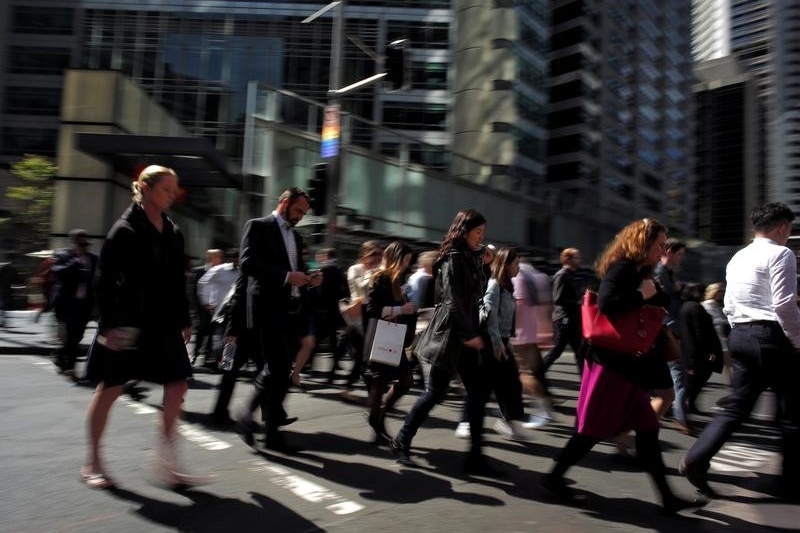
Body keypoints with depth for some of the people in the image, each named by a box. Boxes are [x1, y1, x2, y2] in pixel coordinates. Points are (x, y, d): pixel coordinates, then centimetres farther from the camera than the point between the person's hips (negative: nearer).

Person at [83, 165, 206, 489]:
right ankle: (93, 463, 24)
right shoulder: (125, 230, -9)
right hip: (128, 323, -6)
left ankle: (167, 463, 12)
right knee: (109, 390, 7)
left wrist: (184, 321, 12)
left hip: (163, 323, 7)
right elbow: (105, 280, -12)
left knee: (177, 386, 3)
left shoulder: (172, 232, 10)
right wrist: (109, 324, -16)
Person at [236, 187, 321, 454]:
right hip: (269, 309, -7)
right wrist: (286, 276, -23)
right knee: (277, 369, -11)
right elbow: (247, 263, -15)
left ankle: (272, 430, 19)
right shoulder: (258, 226, -2)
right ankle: (248, 415, 8)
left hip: (292, 311, 7)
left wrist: (308, 279, 1)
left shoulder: (296, 236, 21)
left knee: (282, 371, 9)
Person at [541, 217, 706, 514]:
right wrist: (642, 296, -16)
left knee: (647, 430, 11)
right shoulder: (621, 268, -13)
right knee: (594, 429, 0)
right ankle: (554, 478, 15)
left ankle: (667, 498, 20)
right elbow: (606, 303, -28)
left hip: (627, 366, 10)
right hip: (611, 364, -10)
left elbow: (660, 304, 19)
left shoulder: (638, 273, 16)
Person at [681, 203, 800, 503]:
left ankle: (696, 459, -1)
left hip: (740, 335, 7)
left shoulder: (737, 258, 17)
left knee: (735, 405, 10)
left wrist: (741, 333, 21)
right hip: (771, 336, -7)